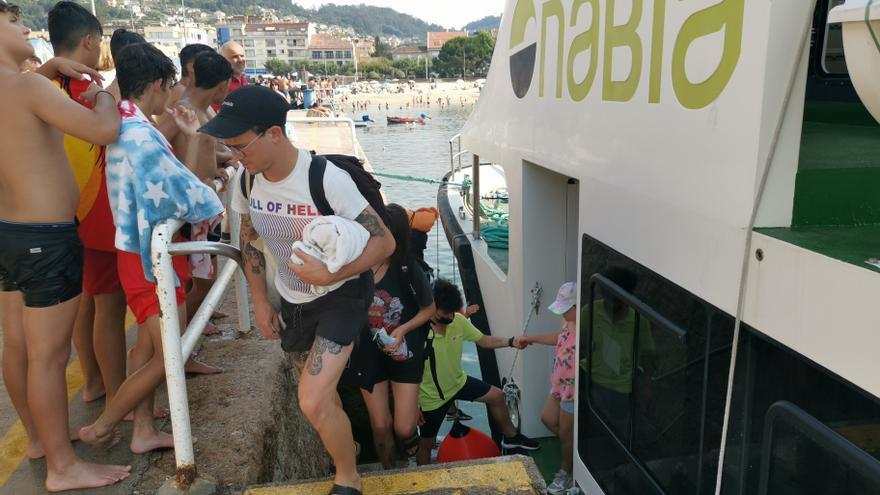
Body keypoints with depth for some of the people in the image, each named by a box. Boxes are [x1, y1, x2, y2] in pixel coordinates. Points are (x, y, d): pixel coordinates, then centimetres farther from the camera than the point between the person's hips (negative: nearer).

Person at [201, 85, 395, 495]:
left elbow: (384, 242, -24)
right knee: (318, 393, 22)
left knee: (313, 402, -18)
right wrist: (260, 303, 7)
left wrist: (331, 275, -35)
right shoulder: (246, 180, -10)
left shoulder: (326, 179, -28)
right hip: (292, 300, 6)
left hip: (341, 294, -6)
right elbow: (249, 240, 7)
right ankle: (345, 443, 53)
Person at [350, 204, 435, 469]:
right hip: (368, 353, 1)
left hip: (404, 351, -1)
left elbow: (429, 308, -5)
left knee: (403, 429, -2)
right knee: (380, 425, 11)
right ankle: (388, 471, 41)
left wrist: (403, 329, -19)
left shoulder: (408, 270, -20)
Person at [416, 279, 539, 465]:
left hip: (458, 382, 6)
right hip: (432, 397, -6)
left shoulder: (459, 321, -16)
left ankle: (510, 437, 37)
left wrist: (511, 342, -17)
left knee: (496, 395, 13)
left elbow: (482, 340, -2)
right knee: (427, 443, 9)